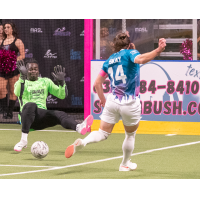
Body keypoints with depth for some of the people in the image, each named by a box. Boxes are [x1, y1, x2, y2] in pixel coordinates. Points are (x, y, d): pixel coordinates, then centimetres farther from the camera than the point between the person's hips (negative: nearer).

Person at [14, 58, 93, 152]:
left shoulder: (45, 81, 21)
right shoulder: (22, 82, 8)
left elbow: (62, 95, 13)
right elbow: (18, 93, -17)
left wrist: (61, 82, -5)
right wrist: (22, 76, -30)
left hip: (42, 117, 3)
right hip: (27, 115, -3)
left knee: (59, 114, -27)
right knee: (31, 105, -37)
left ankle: (79, 127, -60)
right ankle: (23, 140, -40)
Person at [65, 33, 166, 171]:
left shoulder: (110, 60, 12)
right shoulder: (129, 53, -5)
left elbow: (97, 83, 15)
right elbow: (140, 59, -29)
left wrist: (103, 100, 28)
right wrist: (158, 50, -41)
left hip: (112, 101, 4)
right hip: (130, 104, -4)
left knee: (103, 133, 8)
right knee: (130, 135, 20)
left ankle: (82, 142, -21)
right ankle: (125, 164, 33)